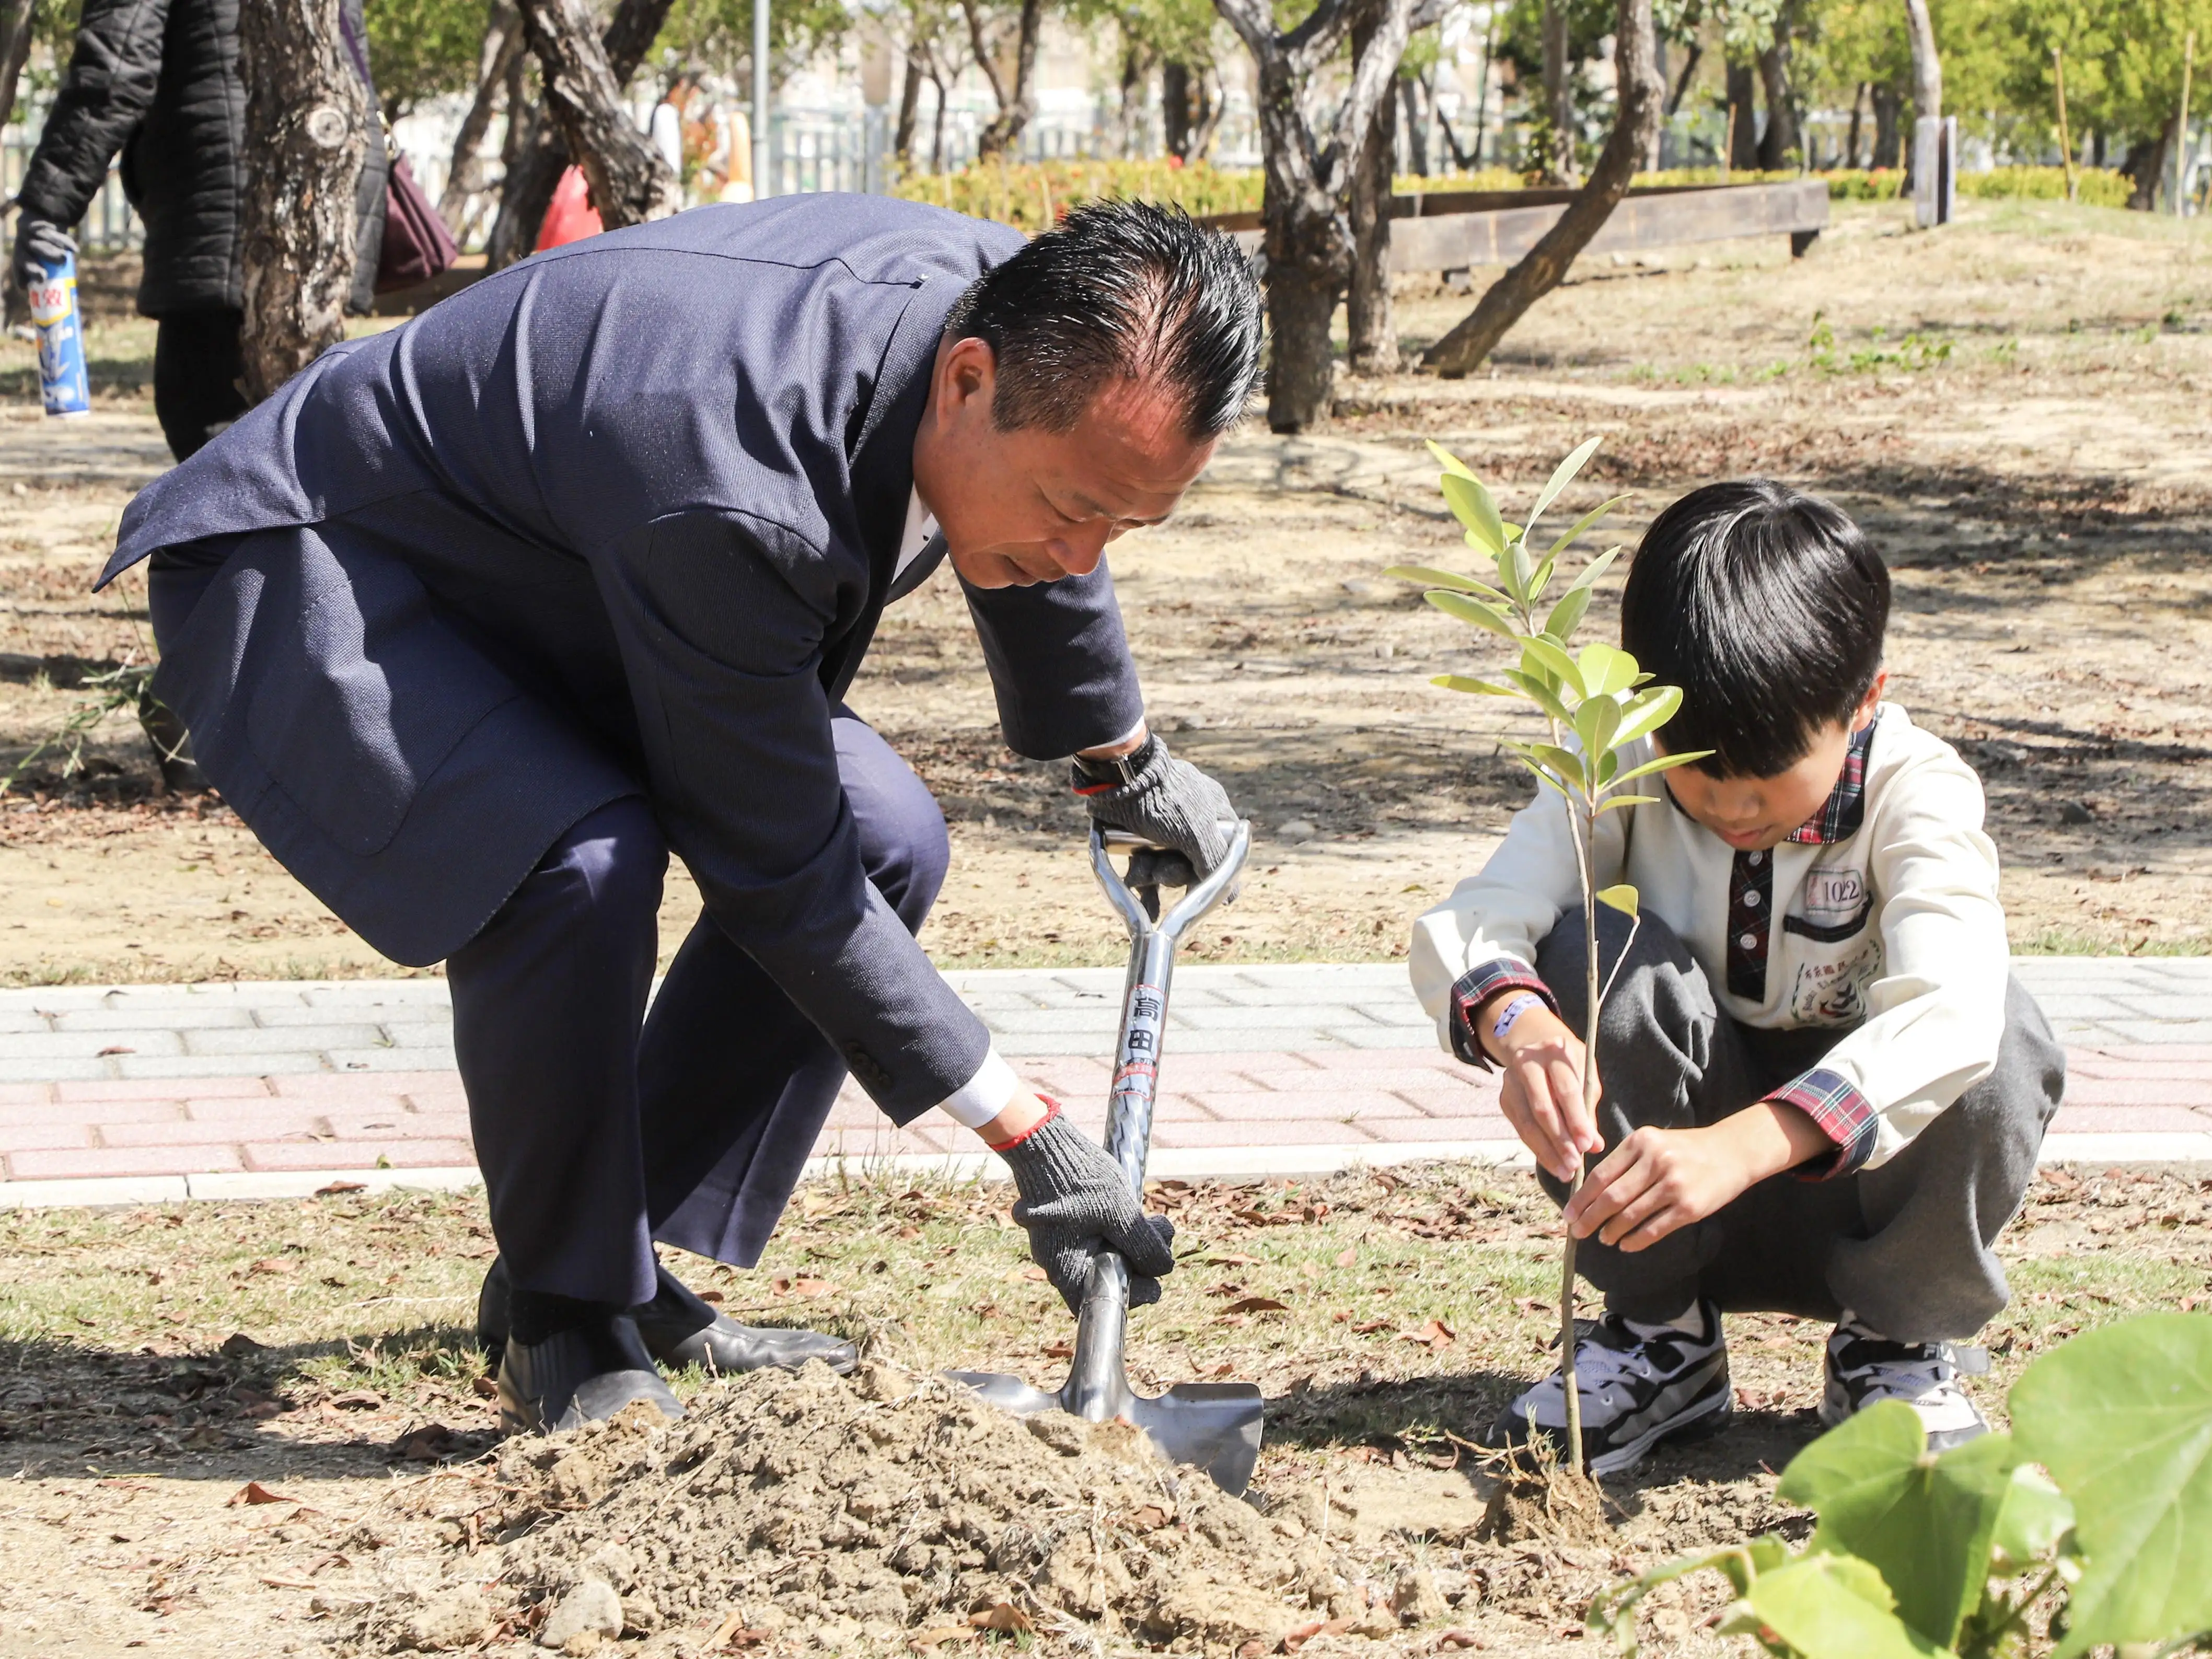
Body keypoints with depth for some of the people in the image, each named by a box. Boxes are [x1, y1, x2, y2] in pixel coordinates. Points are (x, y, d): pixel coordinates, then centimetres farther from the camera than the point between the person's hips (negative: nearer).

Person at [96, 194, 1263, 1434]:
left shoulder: (1028, 329, -17)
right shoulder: (732, 493, -41)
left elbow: (1045, 570, 9)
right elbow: (777, 870, -31)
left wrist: (1124, 760, 25)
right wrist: (1033, 1142, -27)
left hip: (552, 579, 9)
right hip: (316, 572, -9)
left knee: (888, 845, -2)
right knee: (581, 859, -34)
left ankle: (637, 1274, 7)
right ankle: (564, 1329, -12)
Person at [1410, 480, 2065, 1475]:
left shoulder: (1918, 792, -21)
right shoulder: (1624, 766, -13)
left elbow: (1945, 1013, -40)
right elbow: (1467, 925, -26)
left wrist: (1743, 1144, -54)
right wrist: (1515, 1022, -51)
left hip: (1857, 1175, -1)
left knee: (2003, 1040, -32)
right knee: (1596, 954, -26)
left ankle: (1900, 1345, -4)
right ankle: (1659, 1336, -8)